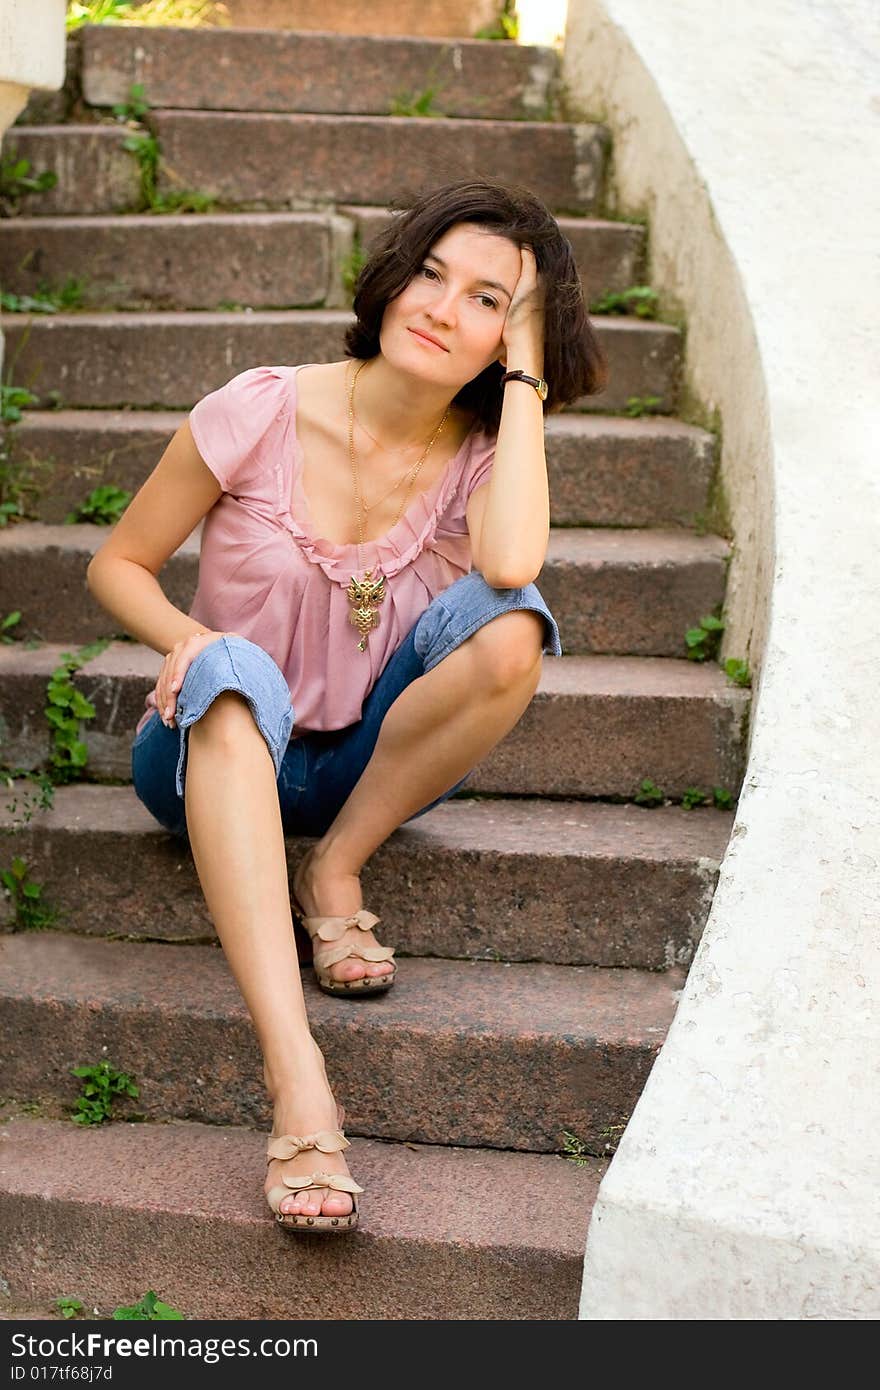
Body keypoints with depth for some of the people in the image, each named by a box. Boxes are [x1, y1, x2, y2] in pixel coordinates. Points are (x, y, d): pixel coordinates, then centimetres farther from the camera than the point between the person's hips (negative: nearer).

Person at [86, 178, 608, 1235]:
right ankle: (296, 1079, -50)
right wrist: (188, 639, -22)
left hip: (363, 767, 2)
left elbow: (513, 566, -31)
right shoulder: (262, 413, -10)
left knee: (508, 628, -26)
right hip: (225, 755, -1)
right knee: (235, 670, -39)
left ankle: (333, 871, -10)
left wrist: (523, 377, -20)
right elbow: (118, 564, -1)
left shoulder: (480, 454, -5)